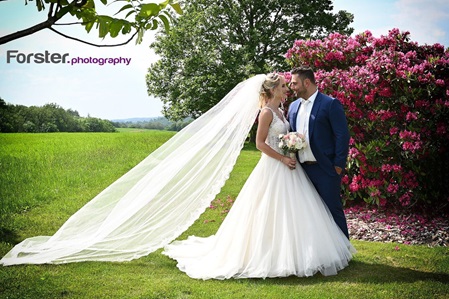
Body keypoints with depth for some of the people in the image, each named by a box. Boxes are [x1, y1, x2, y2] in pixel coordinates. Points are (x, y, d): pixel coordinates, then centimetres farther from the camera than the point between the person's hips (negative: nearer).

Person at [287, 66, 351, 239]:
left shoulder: (330, 104, -8)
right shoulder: (293, 106, 13)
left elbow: (343, 135, -11)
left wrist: (338, 165, -14)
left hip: (325, 169, -6)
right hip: (303, 169, 6)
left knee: (333, 209, 0)